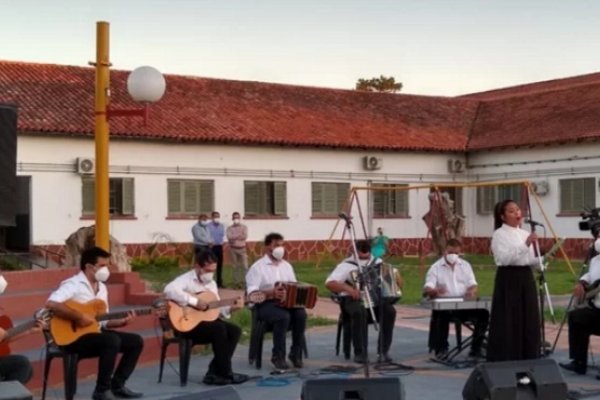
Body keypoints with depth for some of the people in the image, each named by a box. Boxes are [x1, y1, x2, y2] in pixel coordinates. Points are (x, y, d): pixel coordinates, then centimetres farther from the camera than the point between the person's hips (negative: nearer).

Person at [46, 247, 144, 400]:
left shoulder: (101, 287, 13)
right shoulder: (73, 285, -15)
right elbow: (51, 304, -32)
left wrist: (121, 322, -2)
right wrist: (79, 316, -29)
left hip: (96, 333, 9)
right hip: (73, 337, -9)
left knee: (136, 341, 2)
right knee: (112, 340, -33)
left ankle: (117, 385, 9)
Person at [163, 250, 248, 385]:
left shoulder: (212, 284, 14)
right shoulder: (186, 279, -12)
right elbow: (169, 290, -34)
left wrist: (230, 308, -5)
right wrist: (193, 301, -32)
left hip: (207, 320, 8)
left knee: (235, 331, -10)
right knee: (219, 328, -28)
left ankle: (214, 372, -11)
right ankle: (225, 373, -18)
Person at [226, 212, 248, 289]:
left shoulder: (244, 227, 4)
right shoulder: (229, 228, 3)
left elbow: (245, 237, -9)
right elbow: (229, 237, -12)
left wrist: (234, 237, -14)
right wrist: (239, 235, -14)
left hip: (242, 248, 0)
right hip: (233, 249, 0)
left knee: (245, 266, -5)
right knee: (235, 267, 5)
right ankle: (236, 283, 10)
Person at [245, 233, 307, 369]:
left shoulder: (287, 266, 16)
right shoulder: (258, 267, -4)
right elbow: (252, 293, -13)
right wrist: (271, 293, -29)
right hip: (265, 304, -5)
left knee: (301, 314, -26)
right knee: (283, 317, -35)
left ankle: (296, 353, -13)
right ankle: (278, 356, -21)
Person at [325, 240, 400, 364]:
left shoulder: (378, 263, 12)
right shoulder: (346, 265, -2)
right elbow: (329, 283, -15)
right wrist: (348, 288, -30)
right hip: (353, 300, -3)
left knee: (389, 311, -28)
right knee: (359, 313, -38)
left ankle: (383, 351, -17)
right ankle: (359, 353, -25)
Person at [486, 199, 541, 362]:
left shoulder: (525, 233, 14)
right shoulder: (499, 234, -7)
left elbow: (530, 260, 17)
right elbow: (504, 258, -19)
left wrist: (542, 259, -4)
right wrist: (525, 245, -24)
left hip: (526, 278, 7)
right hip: (509, 279, -7)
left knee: (529, 320, 7)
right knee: (508, 321, -6)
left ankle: (528, 358, 17)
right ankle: (505, 359, 1)